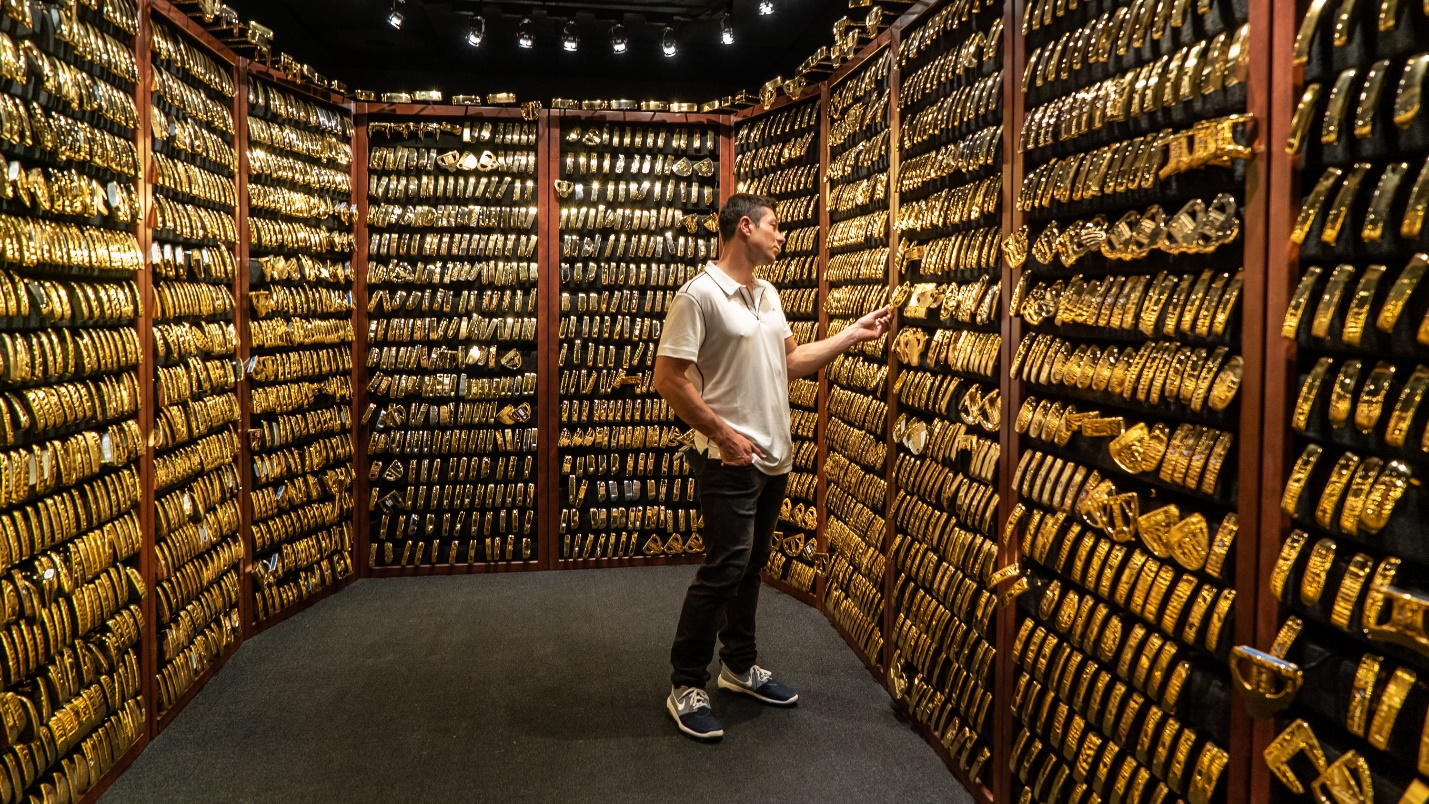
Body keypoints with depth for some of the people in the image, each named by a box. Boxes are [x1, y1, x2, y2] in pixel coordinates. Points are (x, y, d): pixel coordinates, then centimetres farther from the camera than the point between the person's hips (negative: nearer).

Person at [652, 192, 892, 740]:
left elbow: (792, 360, 19)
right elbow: (668, 378, -17)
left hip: (774, 457, 8)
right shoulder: (699, 295, -13)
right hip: (731, 461, -8)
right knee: (723, 570, -7)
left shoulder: (767, 294, 14)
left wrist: (853, 335, 13)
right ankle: (686, 686, 6)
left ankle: (739, 667, 30)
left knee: (750, 566, 16)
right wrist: (722, 433, -19)